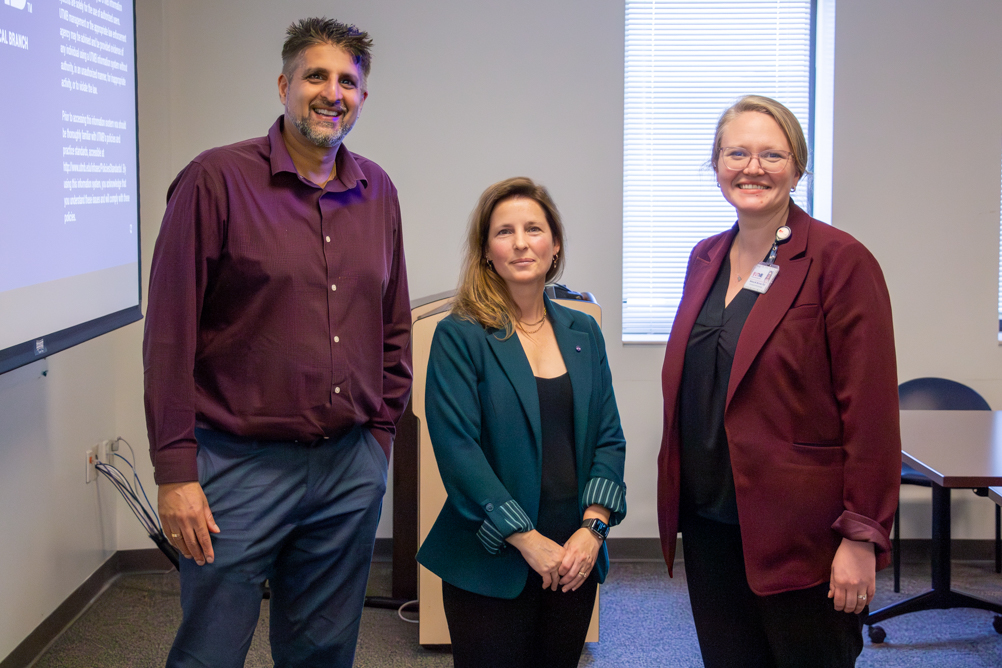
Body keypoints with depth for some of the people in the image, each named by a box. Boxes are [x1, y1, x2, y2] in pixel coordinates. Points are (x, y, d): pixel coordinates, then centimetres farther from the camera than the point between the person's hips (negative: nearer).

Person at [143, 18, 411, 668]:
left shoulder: (378, 192, 9)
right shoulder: (217, 180, -7)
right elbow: (171, 333, -10)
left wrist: (381, 433, 12)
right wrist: (175, 471, -13)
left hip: (352, 468, 5)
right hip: (241, 465, -5)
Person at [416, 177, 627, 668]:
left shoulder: (583, 332, 9)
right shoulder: (459, 336, -6)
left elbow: (608, 438, 8)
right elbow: (457, 449, -13)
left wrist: (593, 527, -6)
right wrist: (528, 540, -15)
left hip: (576, 559, 5)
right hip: (492, 563, -4)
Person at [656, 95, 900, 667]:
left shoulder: (840, 261, -11)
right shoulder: (706, 259, 10)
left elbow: (871, 412, -13)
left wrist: (861, 537, -16)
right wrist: (677, 501, 14)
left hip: (799, 535, -6)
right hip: (709, 523, 6)